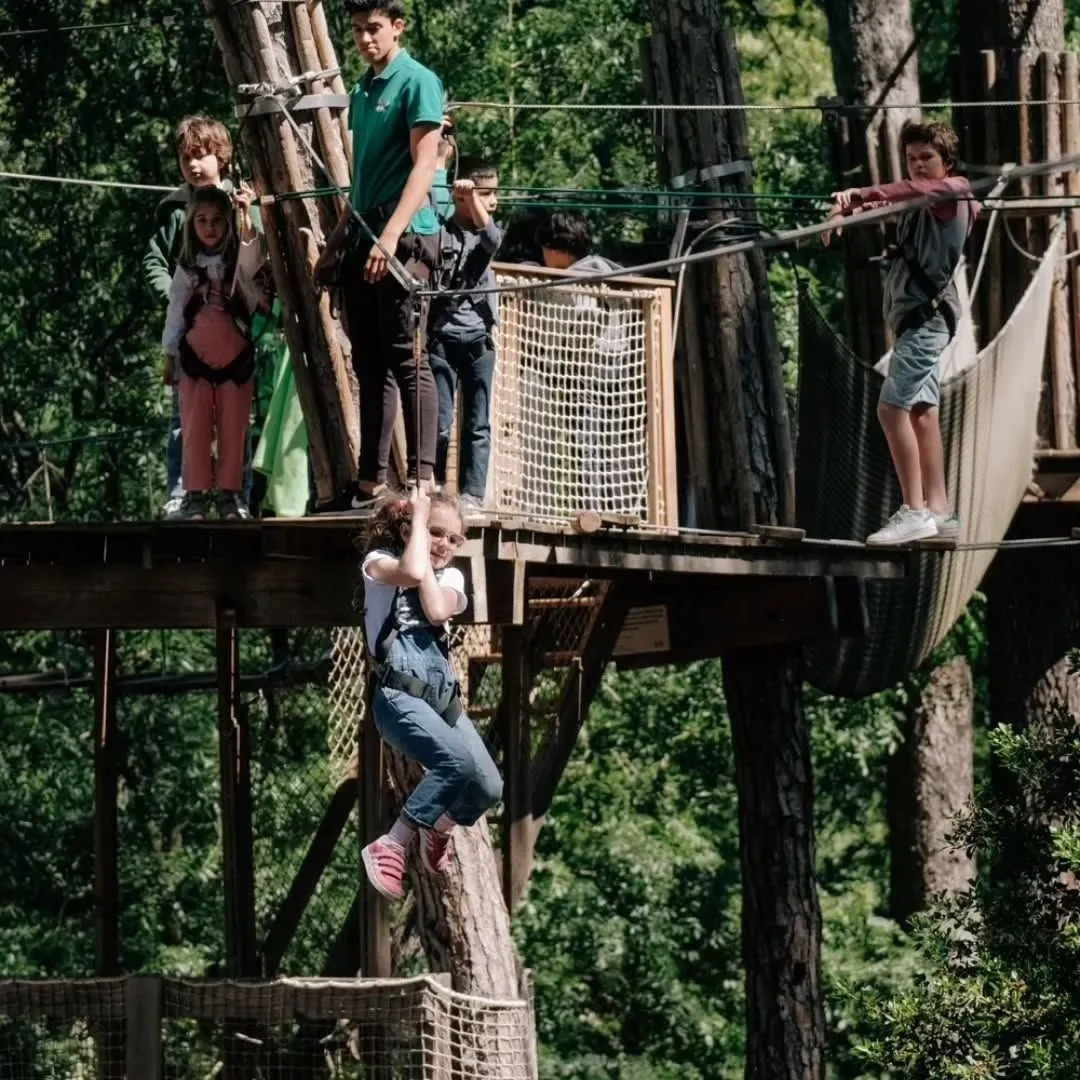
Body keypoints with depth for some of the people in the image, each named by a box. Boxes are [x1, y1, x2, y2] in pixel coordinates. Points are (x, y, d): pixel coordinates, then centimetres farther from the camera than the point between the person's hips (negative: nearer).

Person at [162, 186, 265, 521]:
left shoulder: (239, 259, 1)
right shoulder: (187, 267, 8)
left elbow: (252, 264, -23)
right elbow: (176, 310, 12)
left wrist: (247, 217, -38)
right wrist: (169, 352, 10)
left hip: (236, 357, -2)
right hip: (196, 357, 2)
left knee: (233, 430, -1)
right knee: (195, 430, -3)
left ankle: (231, 496, 4)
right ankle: (196, 496, -1)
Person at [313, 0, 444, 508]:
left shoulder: (417, 82, -5)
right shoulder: (361, 92, 19)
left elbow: (423, 165, -13)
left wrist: (391, 236, -22)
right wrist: (336, 242, 19)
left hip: (405, 237, -8)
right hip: (363, 237, 8)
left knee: (406, 360, -12)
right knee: (369, 364, 7)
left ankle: (422, 480, -15)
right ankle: (370, 483, 8)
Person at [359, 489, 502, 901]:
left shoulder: (450, 577, 19)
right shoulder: (380, 561, 6)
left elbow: (438, 610, -4)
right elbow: (413, 573, -18)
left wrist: (430, 562, 4)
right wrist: (419, 518, -5)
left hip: (443, 695, 6)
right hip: (398, 694, -6)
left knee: (488, 787, -8)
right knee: (459, 761, -31)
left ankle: (439, 828, 25)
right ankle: (392, 846, -23)